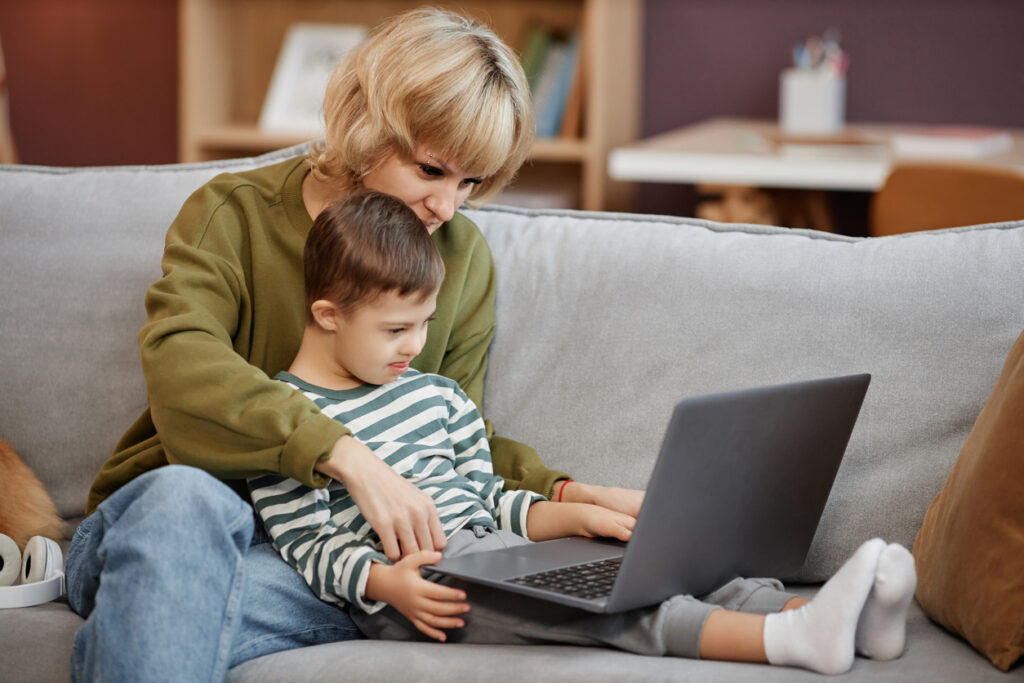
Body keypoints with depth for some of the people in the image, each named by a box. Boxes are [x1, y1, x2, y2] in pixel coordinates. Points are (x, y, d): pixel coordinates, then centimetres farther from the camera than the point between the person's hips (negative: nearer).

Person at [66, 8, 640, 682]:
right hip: (167, 518, -1)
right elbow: (179, 363, -23)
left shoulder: (463, 258, 10)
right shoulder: (235, 214, -3)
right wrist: (348, 455, -35)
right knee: (184, 496, -40)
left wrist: (568, 494, -4)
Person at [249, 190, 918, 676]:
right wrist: (384, 582, -25)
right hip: (406, 589, -7)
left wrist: (573, 516, 4)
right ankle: (788, 640, -44)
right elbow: (307, 544, -8)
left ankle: (850, 617, -30)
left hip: (480, 551, 7)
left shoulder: (437, 395, 19)